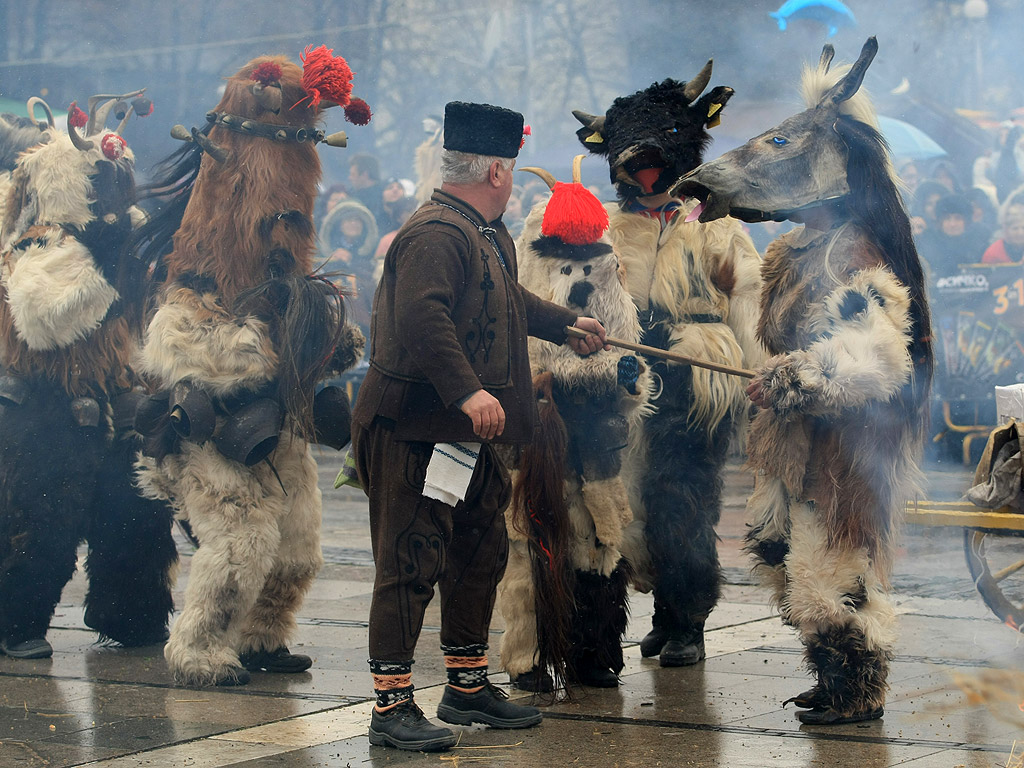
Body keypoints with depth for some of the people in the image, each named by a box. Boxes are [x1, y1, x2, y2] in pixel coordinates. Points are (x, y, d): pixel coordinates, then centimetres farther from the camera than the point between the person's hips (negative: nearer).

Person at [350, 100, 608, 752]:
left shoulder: (492, 236, 17)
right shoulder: (437, 234, -19)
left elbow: (509, 299, 37)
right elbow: (422, 317, -32)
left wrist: (567, 325, 49)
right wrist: (468, 391, -38)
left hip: (468, 436, 11)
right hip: (412, 433, -11)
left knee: (483, 552, 17)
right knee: (413, 563, -9)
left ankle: (469, 686, 29)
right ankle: (392, 707, -5)